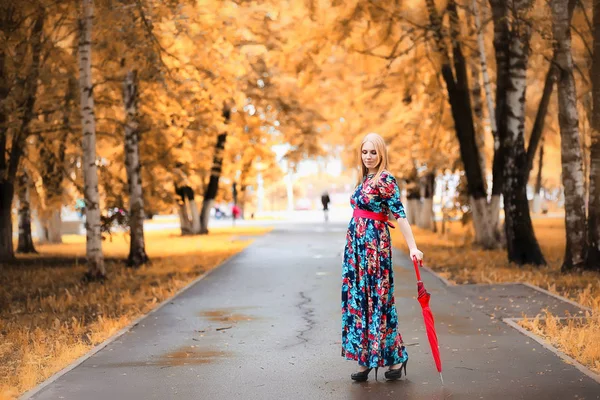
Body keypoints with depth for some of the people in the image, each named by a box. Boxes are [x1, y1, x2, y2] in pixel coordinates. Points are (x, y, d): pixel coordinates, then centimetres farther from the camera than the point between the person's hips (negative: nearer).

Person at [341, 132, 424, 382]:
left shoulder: (385, 179, -11)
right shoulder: (365, 179, 14)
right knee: (358, 298, 7)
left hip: (375, 244, -8)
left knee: (378, 298, -5)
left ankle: (395, 358, 5)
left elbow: (400, 214, -17)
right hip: (356, 244, 8)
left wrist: (412, 247, -24)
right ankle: (365, 360, 12)